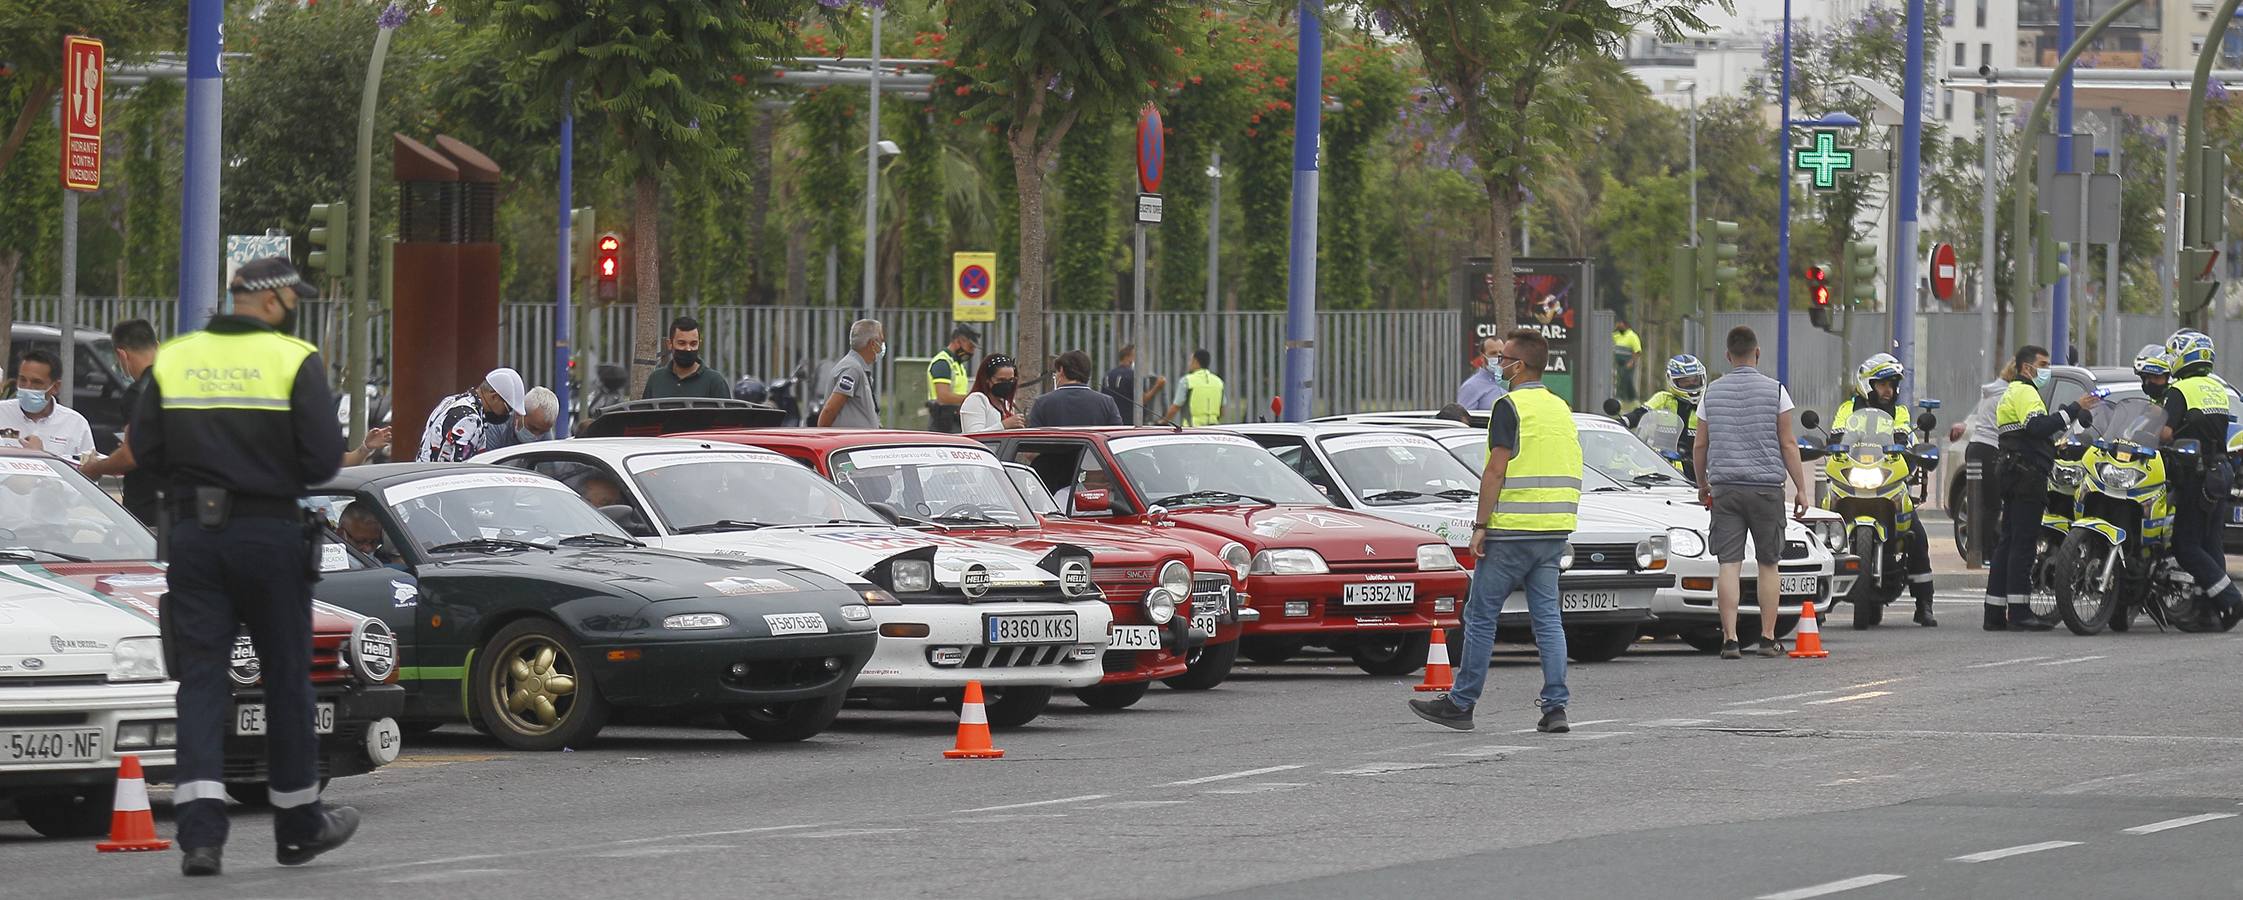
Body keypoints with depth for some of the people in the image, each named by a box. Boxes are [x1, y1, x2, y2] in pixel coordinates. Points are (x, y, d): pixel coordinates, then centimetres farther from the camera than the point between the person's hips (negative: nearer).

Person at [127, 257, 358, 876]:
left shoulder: (175, 359, 5)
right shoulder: (295, 361, -7)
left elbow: (145, 449, 3)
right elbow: (324, 457, -11)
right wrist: (280, 472, 9)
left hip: (193, 530, 3)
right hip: (271, 533, -3)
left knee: (201, 680, 2)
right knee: (286, 678, 11)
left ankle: (200, 831, -12)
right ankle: (299, 828, 21)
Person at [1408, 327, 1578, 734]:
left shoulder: (1510, 406, -10)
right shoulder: (1560, 408, 14)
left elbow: (1496, 471, -15)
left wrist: (1480, 525, -12)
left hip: (1512, 531, -7)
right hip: (1554, 532, 7)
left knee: (1481, 615, 1)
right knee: (1547, 617, 6)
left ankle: (1460, 703, 6)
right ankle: (1555, 706, -2)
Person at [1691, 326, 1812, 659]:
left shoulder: (1713, 392, 5)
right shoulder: (1774, 390, -2)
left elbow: (1700, 446, 10)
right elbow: (1788, 445, -3)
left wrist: (1702, 485, 25)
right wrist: (1802, 489, 4)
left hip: (1725, 487, 1)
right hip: (1766, 486, -1)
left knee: (1729, 565, -1)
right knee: (1768, 565, 8)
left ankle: (1730, 638, -8)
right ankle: (1768, 638, 10)